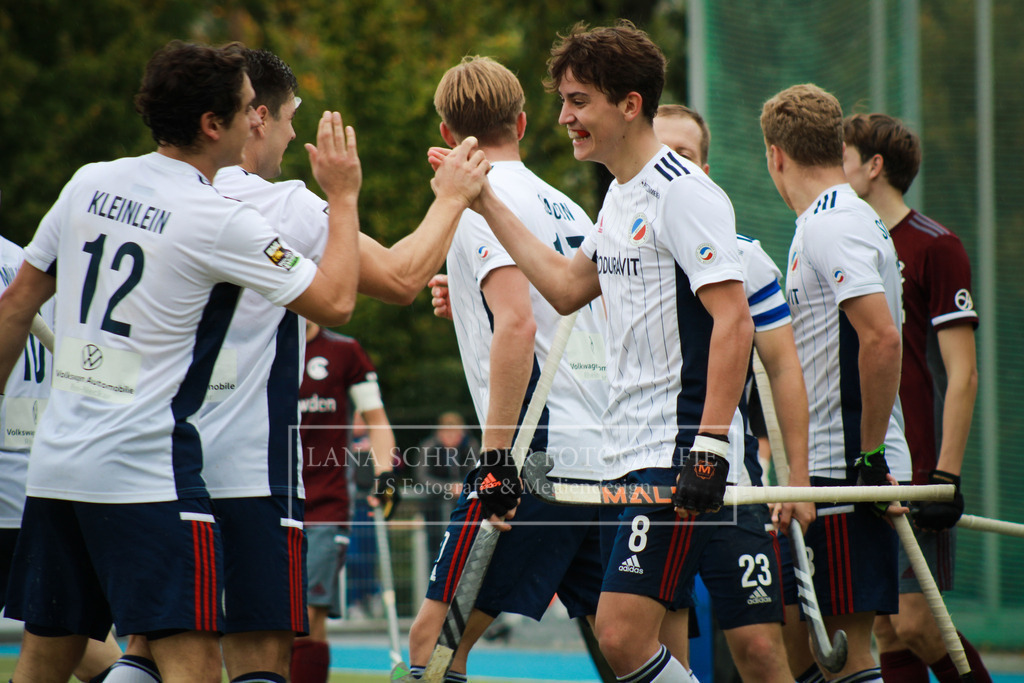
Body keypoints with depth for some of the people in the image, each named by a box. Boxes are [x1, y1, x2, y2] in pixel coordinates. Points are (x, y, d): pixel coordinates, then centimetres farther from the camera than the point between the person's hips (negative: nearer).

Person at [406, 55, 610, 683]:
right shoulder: (567, 208, 18)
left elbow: (517, 325, -18)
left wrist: (497, 455, -20)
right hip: (606, 455, 8)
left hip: (540, 454, -8)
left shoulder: (479, 203, -5)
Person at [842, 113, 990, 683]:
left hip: (918, 469, -7)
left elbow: (962, 375, -10)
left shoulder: (935, 247, -6)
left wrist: (946, 475, -17)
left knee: (916, 623, -12)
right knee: (887, 630, 3)